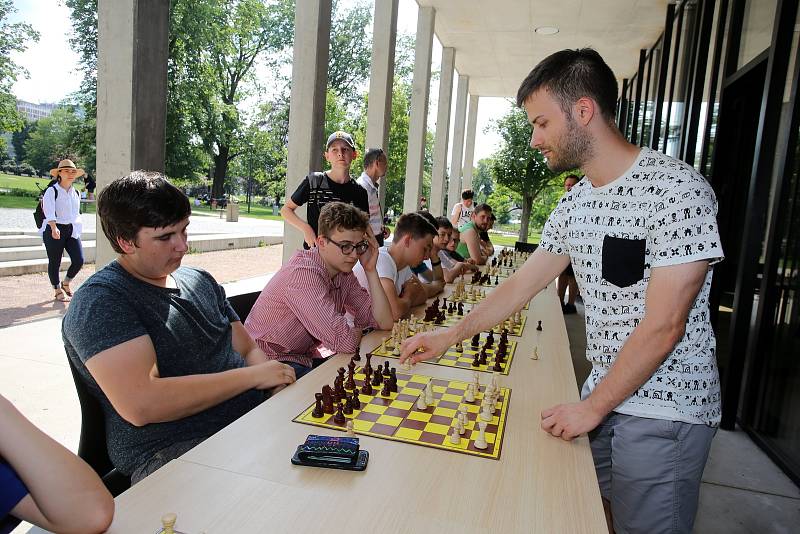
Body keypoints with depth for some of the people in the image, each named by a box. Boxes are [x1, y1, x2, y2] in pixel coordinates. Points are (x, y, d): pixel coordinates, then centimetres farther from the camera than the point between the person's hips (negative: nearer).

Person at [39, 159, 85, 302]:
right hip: (54, 230, -5)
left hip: (72, 230, 5)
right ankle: (58, 291, 19)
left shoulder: (76, 193, 12)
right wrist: (54, 228, -34)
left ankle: (66, 283, 21)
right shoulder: (52, 191, -7)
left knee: (79, 260, -5)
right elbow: (49, 212, -20)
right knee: (54, 262, 4)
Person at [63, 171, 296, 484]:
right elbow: (140, 404, -20)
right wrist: (253, 376, -14)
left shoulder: (200, 281, 17)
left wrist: (279, 382, -4)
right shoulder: (99, 301, -7)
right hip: (168, 452, -7)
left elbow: (248, 349, 20)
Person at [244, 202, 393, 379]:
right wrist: (357, 330, -8)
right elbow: (344, 342, -32)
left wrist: (370, 270, -8)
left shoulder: (344, 272, 1)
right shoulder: (304, 273, -26)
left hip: (306, 358, 8)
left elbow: (384, 323, -3)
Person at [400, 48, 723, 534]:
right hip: (604, 397, 6)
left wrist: (593, 406, -13)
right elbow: (521, 285, 11)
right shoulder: (575, 204, 5)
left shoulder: (678, 189, -19)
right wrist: (450, 336, 10)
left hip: (666, 411, -6)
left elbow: (663, 326, -21)